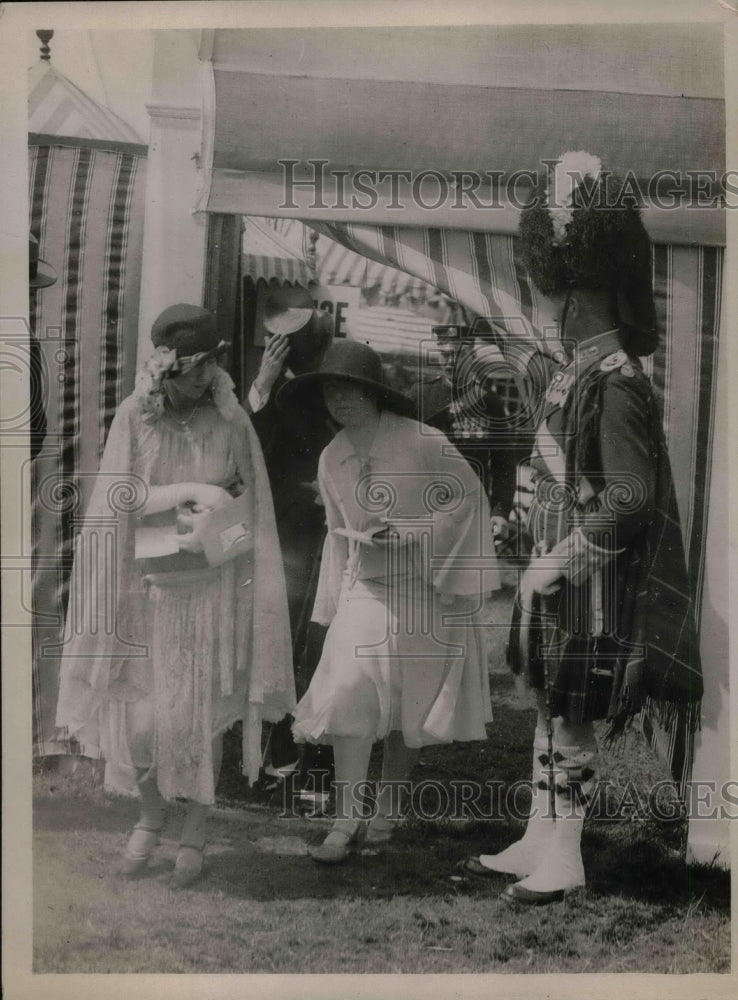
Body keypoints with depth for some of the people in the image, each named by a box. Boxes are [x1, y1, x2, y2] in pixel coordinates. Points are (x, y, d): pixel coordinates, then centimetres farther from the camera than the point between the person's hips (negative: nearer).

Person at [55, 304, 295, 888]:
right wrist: (190, 492, -16)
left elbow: (248, 510, 2)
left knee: (203, 714, 4)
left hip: (212, 588, 0)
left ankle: (196, 833, 23)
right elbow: (118, 498, -8)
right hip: (148, 587, 1)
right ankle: (151, 816, 29)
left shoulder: (232, 422, -4)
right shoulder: (134, 416, -4)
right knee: (137, 713, 1)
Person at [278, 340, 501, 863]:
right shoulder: (332, 460, 4)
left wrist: (416, 532, -14)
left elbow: (470, 495, -4)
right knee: (350, 692, -12)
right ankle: (346, 820, -7)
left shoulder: (421, 442, -13)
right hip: (363, 587, 3)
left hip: (423, 588, -3)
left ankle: (388, 808, 25)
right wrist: (333, 602, 15)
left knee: (411, 705, 6)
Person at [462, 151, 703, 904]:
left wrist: (562, 561, -18)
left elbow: (631, 497, -22)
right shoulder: (580, 369, 8)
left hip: (589, 586, -9)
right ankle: (539, 841, 28)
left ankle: (565, 860, 15)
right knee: (548, 710, 16)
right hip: (557, 571, 9)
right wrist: (530, 510, 11)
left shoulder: (614, 380, -19)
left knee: (570, 720, 2)